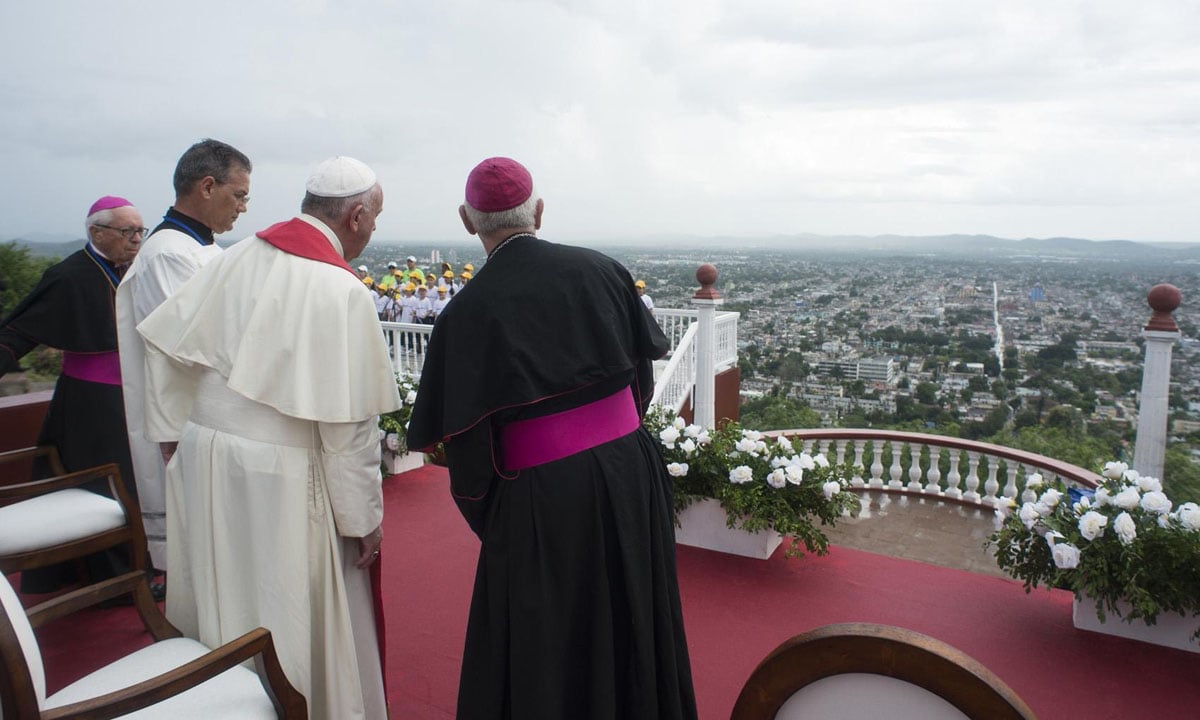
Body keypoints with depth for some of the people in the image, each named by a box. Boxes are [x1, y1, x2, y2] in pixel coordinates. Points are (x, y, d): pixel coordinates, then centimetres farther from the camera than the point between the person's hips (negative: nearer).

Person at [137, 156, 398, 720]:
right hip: (279, 480, -7)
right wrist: (365, 517, -8)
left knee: (222, 600, 26)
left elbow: (164, 340, 5)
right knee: (294, 616, 10)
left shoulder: (237, 257, 0)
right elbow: (348, 421, -18)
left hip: (202, 459, 7)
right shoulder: (342, 292, -19)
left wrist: (175, 432, 16)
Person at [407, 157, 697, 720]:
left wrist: (486, 519, 5)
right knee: (626, 621, 27)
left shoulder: (467, 311, -14)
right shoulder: (601, 270, -4)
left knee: (543, 656, 17)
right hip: (630, 476, 5)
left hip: (543, 502, -4)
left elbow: (464, 441, -12)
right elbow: (645, 363, 7)